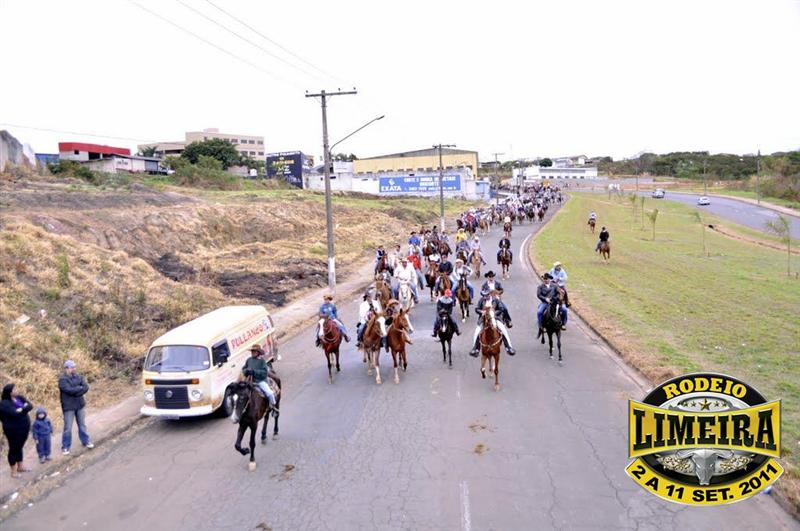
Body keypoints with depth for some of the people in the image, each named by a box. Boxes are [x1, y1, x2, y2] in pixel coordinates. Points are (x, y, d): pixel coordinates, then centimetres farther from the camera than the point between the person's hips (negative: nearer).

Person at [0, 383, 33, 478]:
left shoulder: (20, 398, 2)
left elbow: (30, 405, -7)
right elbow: (15, 413, -30)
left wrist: (22, 409, -22)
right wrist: (24, 408, -16)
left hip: (24, 428, 6)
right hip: (13, 430, -6)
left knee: (19, 447, 20)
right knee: (14, 449, 6)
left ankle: (20, 467, 34)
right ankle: (13, 471, 19)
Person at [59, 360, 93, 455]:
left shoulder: (78, 377, 4)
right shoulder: (62, 379, -11)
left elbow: (86, 387, -8)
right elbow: (69, 390, -24)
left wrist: (75, 391, -20)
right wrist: (80, 388, -11)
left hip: (80, 405, 5)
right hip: (68, 407, -5)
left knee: (82, 425, 16)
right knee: (68, 428, 0)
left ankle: (86, 441, 30)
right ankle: (65, 447, 13)